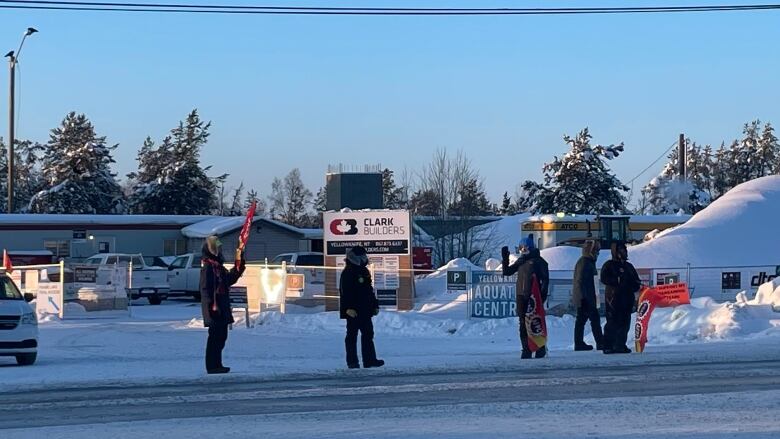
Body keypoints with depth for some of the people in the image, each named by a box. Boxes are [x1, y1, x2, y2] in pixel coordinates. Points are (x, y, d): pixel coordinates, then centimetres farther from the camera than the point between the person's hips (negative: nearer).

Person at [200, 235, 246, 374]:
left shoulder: (218, 267, 16)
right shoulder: (207, 266, -14)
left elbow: (230, 279, 28)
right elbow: (205, 288, -20)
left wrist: (239, 267, 15)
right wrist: (212, 305, -25)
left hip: (222, 309, 10)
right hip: (215, 310, -10)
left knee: (221, 336, 14)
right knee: (215, 337, -7)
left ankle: (217, 364, 21)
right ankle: (212, 365, -4)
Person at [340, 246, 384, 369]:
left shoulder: (364, 271, 16)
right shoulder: (348, 273, -11)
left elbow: (370, 290, 23)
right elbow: (345, 292, -17)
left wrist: (375, 305, 20)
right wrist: (348, 308, -24)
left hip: (365, 311, 8)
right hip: (353, 311, -8)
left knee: (368, 335, 7)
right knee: (352, 336, -1)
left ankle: (370, 360, 10)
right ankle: (352, 362, 3)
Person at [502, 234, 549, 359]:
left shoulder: (538, 261, -1)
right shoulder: (521, 261, 15)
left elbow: (545, 279, -4)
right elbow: (507, 272, 18)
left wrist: (543, 294, -13)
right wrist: (505, 259, 5)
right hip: (521, 296, 5)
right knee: (523, 324, 2)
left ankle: (541, 348, 7)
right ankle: (526, 350, 5)